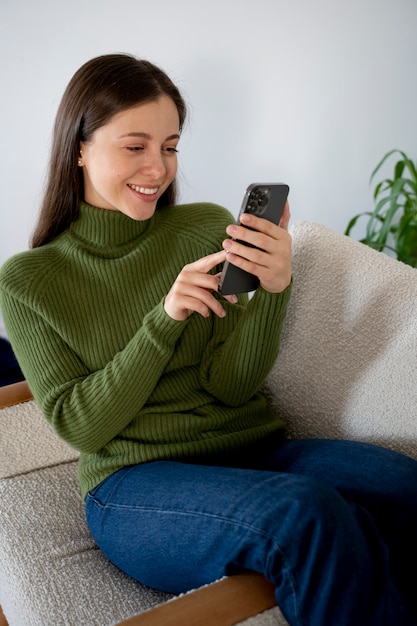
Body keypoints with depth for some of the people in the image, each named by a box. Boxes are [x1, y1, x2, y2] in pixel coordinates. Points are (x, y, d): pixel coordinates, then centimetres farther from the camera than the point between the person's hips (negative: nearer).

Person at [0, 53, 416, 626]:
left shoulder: (209, 228, 4)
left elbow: (231, 386, -1)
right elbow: (80, 426, -5)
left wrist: (274, 290, -19)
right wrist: (164, 319, -17)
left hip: (255, 449, 3)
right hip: (135, 481, -2)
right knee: (308, 512, -33)